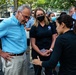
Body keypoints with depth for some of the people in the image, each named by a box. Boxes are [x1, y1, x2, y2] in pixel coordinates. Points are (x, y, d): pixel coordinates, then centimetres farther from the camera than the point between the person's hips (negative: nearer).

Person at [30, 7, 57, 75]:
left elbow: (54, 39, 2)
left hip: (49, 53, 1)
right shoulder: (34, 28, -3)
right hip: (37, 53, -1)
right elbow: (33, 43, -5)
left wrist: (50, 49, -12)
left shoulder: (50, 25, 2)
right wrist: (41, 53, -14)